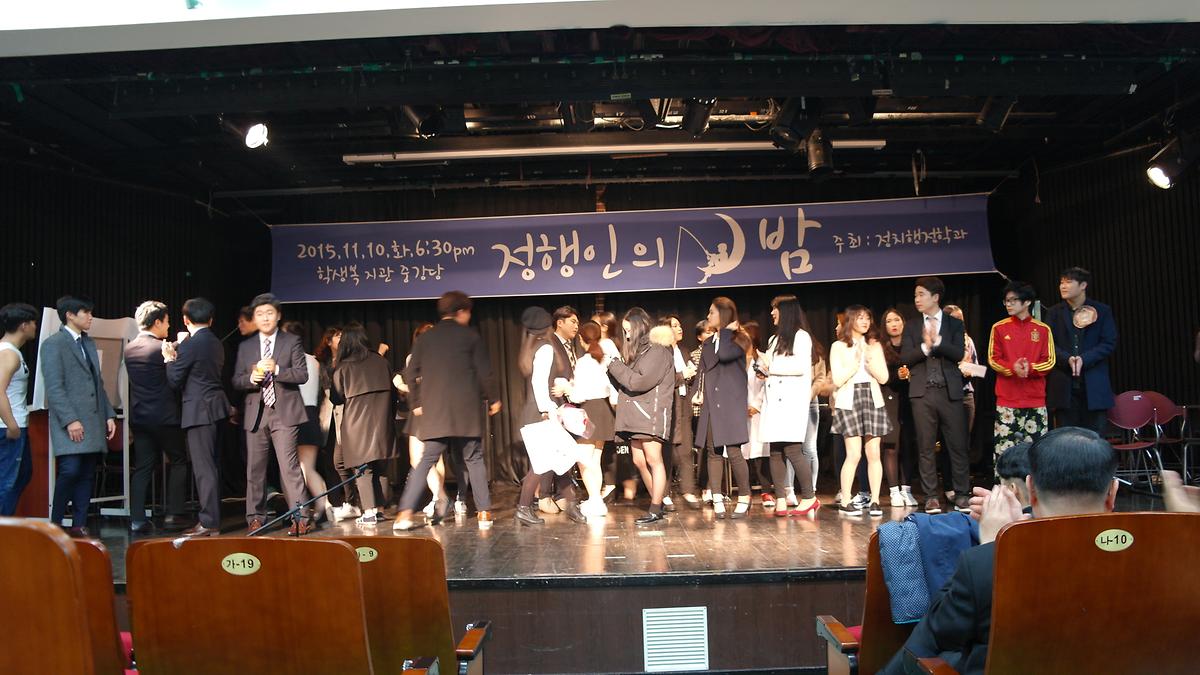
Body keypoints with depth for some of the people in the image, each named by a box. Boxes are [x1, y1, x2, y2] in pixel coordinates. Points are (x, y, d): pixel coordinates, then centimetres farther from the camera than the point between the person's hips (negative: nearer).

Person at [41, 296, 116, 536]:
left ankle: (79, 525, 9)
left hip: (94, 421, 7)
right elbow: (54, 388, -11)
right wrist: (70, 420, -18)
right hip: (71, 423, -7)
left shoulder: (89, 343, 19)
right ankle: (55, 523, 2)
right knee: (70, 470, -14)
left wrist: (109, 415, 13)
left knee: (86, 475, 5)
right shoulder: (53, 344, -4)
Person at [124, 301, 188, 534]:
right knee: (177, 462, 8)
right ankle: (173, 515, 6)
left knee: (142, 467, 9)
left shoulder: (129, 348, 7)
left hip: (139, 416, 6)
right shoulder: (163, 348, -15)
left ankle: (137, 519, 8)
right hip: (164, 416, -6)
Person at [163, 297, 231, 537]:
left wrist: (170, 359, 9)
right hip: (216, 408, 8)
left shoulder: (189, 345, -13)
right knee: (211, 466, 15)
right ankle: (212, 517, 22)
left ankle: (209, 522, -2)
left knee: (203, 468, -5)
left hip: (199, 411, -8)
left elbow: (175, 381, -7)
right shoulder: (217, 344, 11)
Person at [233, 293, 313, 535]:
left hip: (284, 412, -3)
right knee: (254, 468, 5)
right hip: (255, 413, 4)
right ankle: (256, 517, 16)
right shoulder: (245, 347, 16)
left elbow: (303, 374, -2)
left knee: (289, 465, -10)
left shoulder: (292, 342, 6)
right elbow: (236, 380, 12)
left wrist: (276, 369, -16)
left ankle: (301, 517, -7)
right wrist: (251, 378, -10)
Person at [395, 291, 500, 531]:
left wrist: (415, 403, 16)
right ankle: (484, 512, 7)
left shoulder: (425, 338, 9)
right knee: (474, 459, 8)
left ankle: (405, 512, -4)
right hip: (467, 410, -2)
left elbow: (410, 374, 7)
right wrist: (493, 399, 12)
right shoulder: (470, 336, 1)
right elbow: (485, 372, -1)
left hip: (434, 411, 2)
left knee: (426, 460, 5)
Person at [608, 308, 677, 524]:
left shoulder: (657, 350, -8)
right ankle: (659, 502, 19)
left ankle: (655, 510, -3)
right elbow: (627, 381, 17)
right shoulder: (637, 350, 19)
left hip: (651, 413, -9)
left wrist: (615, 366, -10)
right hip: (635, 413, 9)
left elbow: (641, 382, -17)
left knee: (653, 460, -6)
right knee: (639, 461, 8)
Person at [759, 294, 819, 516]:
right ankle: (780, 499, 0)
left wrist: (772, 366, -6)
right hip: (773, 401, 7)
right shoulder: (774, 339, 24)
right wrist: (764, 371, 8)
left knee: (792, 449, -13)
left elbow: (801, 367, -12)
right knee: (776, 451, 0)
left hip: (792, 400, -7)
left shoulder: (801, 336, 0)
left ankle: (809, 497, -3)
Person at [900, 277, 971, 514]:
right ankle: (931, 496, 9)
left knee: (957, 445, 0)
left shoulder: (954, 324, 9)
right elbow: (905, 357, 1)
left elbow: (959, 354, -5)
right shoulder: (912, 327, 13)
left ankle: (962, 495, 10)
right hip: (923, 392, 1)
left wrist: (938, 341, -18)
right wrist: (925, 347, -14)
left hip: (950, 391, -1)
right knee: (926, 447, 2)